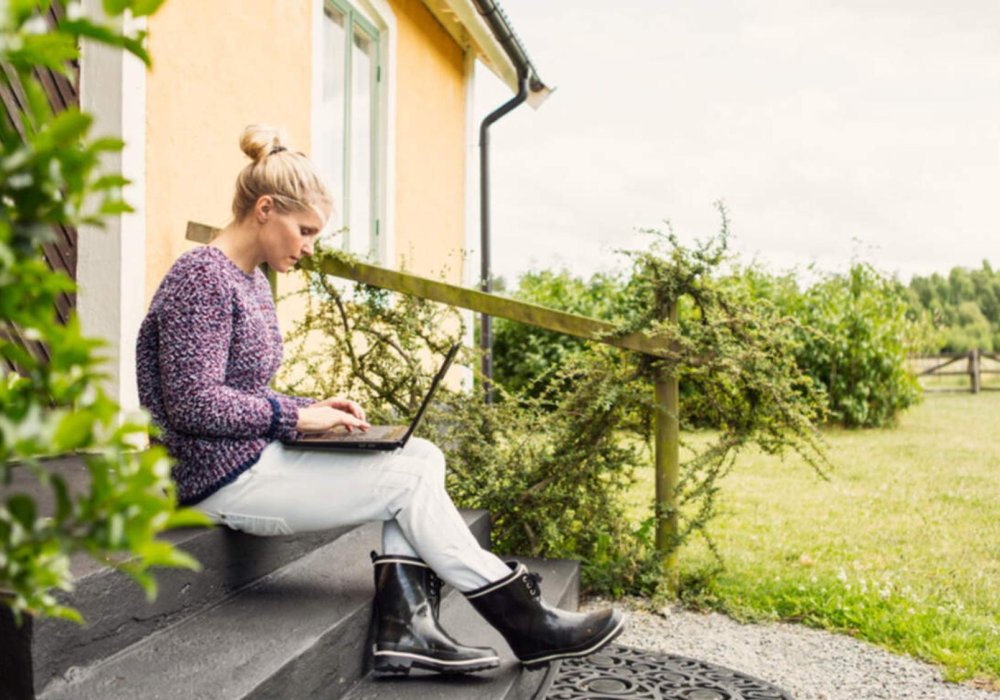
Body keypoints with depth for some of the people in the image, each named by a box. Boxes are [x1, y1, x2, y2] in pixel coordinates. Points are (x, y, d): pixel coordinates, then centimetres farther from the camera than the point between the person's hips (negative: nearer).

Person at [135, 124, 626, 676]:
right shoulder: (203, 277, -14)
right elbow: (192, 403, -22)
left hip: (255, 458, 9)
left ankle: (404, 623, -12)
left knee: (421, 456, -2)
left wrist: (312, 409, 2)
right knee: (405, 477, -13)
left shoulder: (251, 282, 15)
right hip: (222, 479, -9)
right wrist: (298, 416, -16)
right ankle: (526, 625, -3)